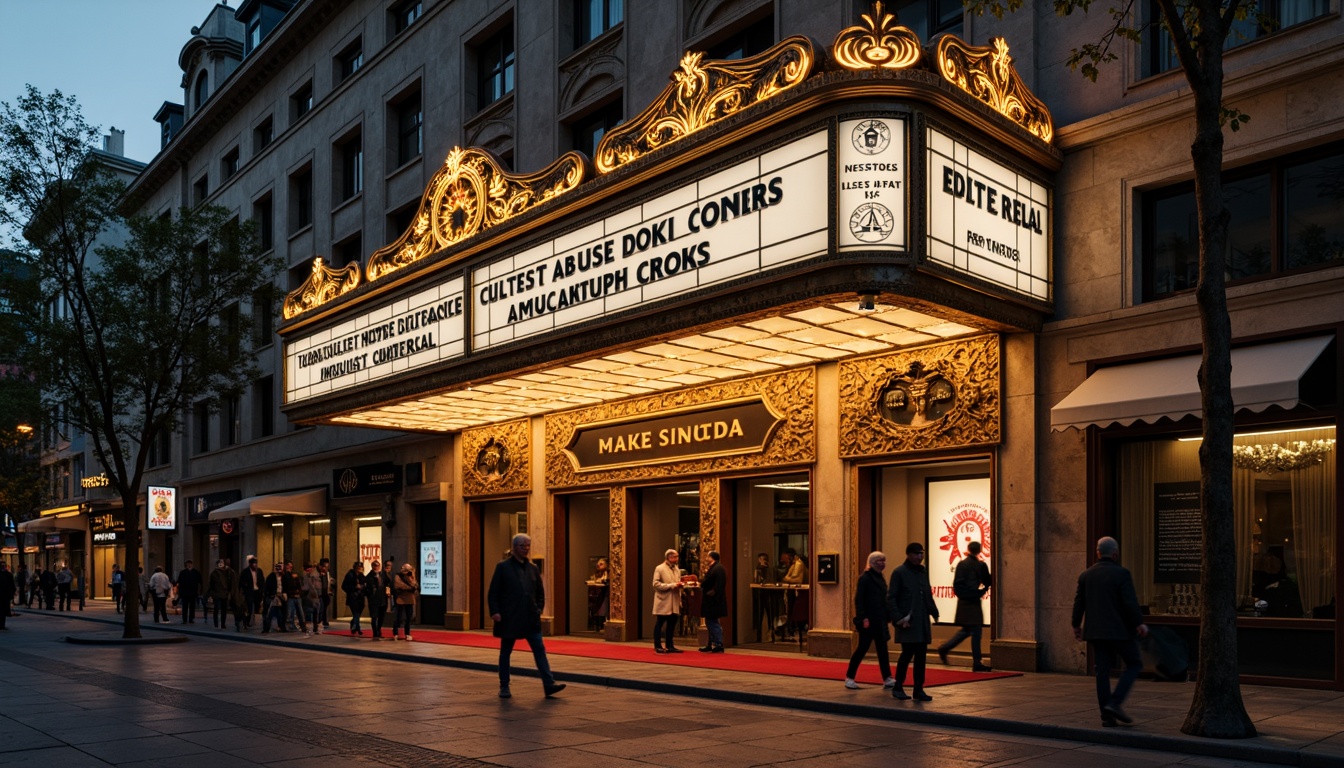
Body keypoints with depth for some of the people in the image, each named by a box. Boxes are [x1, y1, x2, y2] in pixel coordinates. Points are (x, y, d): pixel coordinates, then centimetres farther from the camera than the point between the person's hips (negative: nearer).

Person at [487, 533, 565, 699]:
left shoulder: (533, 568, 10)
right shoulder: (503, 567, -2)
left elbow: (540, 592, 16)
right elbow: (493, 592, -4)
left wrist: (539, 609, 4)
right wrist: (494, 612, -12)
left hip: (530, 618, 3)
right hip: (509, 618, -3)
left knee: (539, 650, -4)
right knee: (505, 652, 8)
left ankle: (549, 684, -6)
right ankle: (504, 687, 18)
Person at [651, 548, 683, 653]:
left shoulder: (677, 569, 16)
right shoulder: (659, 569, -6)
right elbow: (656, 584, -15)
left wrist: (679, 585, 4)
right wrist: (672, 586, -18)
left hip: (674, 603, 6)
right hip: (663, 602, -6)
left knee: (672, 624, 8)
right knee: (659, 624, 0)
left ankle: (669, 646, 16)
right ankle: (658, 646, 7)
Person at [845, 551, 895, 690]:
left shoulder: (881, 578, 13)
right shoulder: (865, 578, -10)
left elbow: (883, 600, 16)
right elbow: (858, 599, -14)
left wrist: (888, 616, 10)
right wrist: (863, 618, -20)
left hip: (880, 620, 7)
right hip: (868, 620, -7)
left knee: (882, 648, 4)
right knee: (863, 648, -2)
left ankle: (887, 679, 5)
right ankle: (849, 677, 9)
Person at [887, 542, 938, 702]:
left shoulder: (924, 572, 14)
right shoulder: (899, 573, -6)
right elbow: (891, 598, -7)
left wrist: (934, 611, 8)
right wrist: (898, 618, -15)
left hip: (922, 622, 6)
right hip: (907, 621, -6)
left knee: (921, 654, 5)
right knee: (907, 653, -7)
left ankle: (918, 689, 11)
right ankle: (898, 687, 8)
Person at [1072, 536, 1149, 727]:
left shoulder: (1086, 575, 6)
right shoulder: (1121, 573, -9)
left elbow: (1079, 602, 9)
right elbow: (1130, 602, -16)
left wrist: (1076, 625, 20)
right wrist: (1139, 624, -10)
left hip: (1096, 631, 5)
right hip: (1119, 630, -5)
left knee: (1103, 672, 7)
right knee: (1134, 665, 9)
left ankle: (1107, 716, 5)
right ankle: (1115, 703, -5)